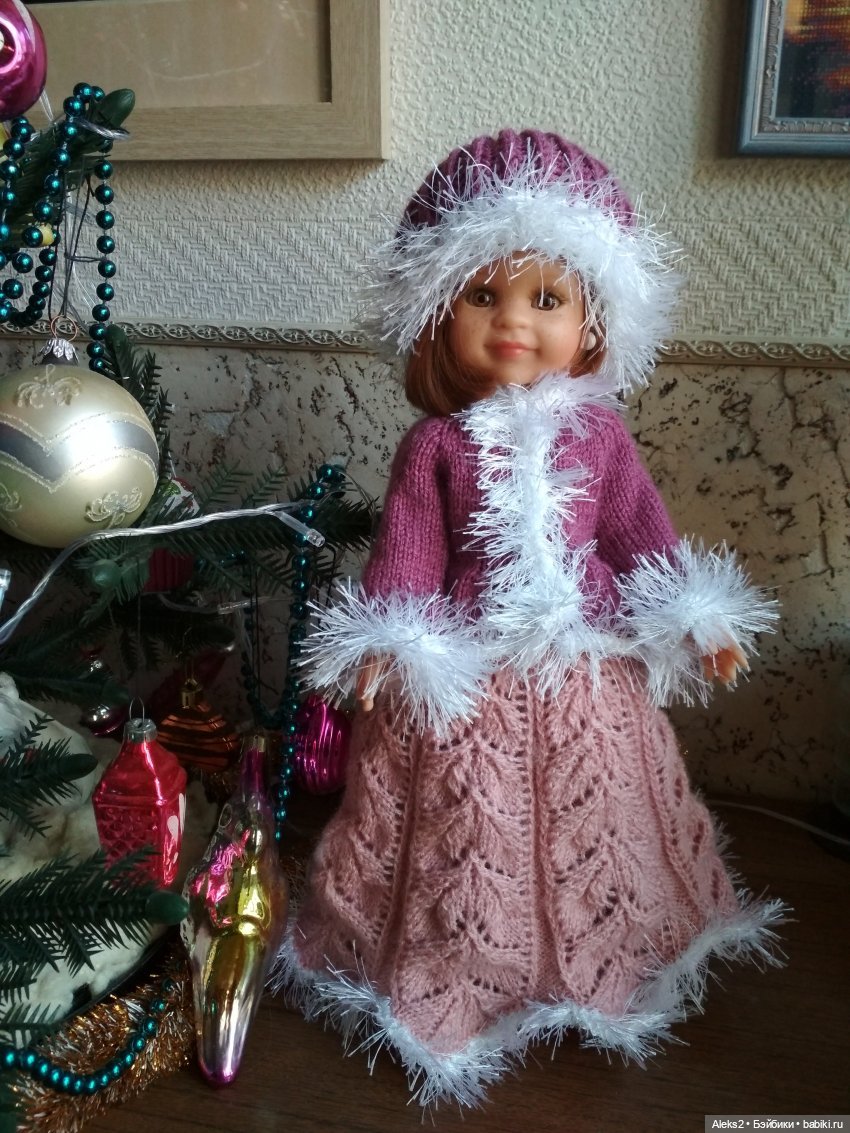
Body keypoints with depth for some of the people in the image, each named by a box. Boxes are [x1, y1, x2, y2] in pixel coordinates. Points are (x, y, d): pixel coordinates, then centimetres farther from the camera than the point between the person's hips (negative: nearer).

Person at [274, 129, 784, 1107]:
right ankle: (459, 985, 37)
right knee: (470, 843, 12)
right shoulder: (435, 444, -8)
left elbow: (641, 528, 3)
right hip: (466, 684, -2)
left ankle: (597, 966, 46)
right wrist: (384, 645, -16)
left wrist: (696, 621, 0)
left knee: (590, 832, 20)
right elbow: (406, 552, -7)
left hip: (587, 676, 3)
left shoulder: (597, 429, -3)